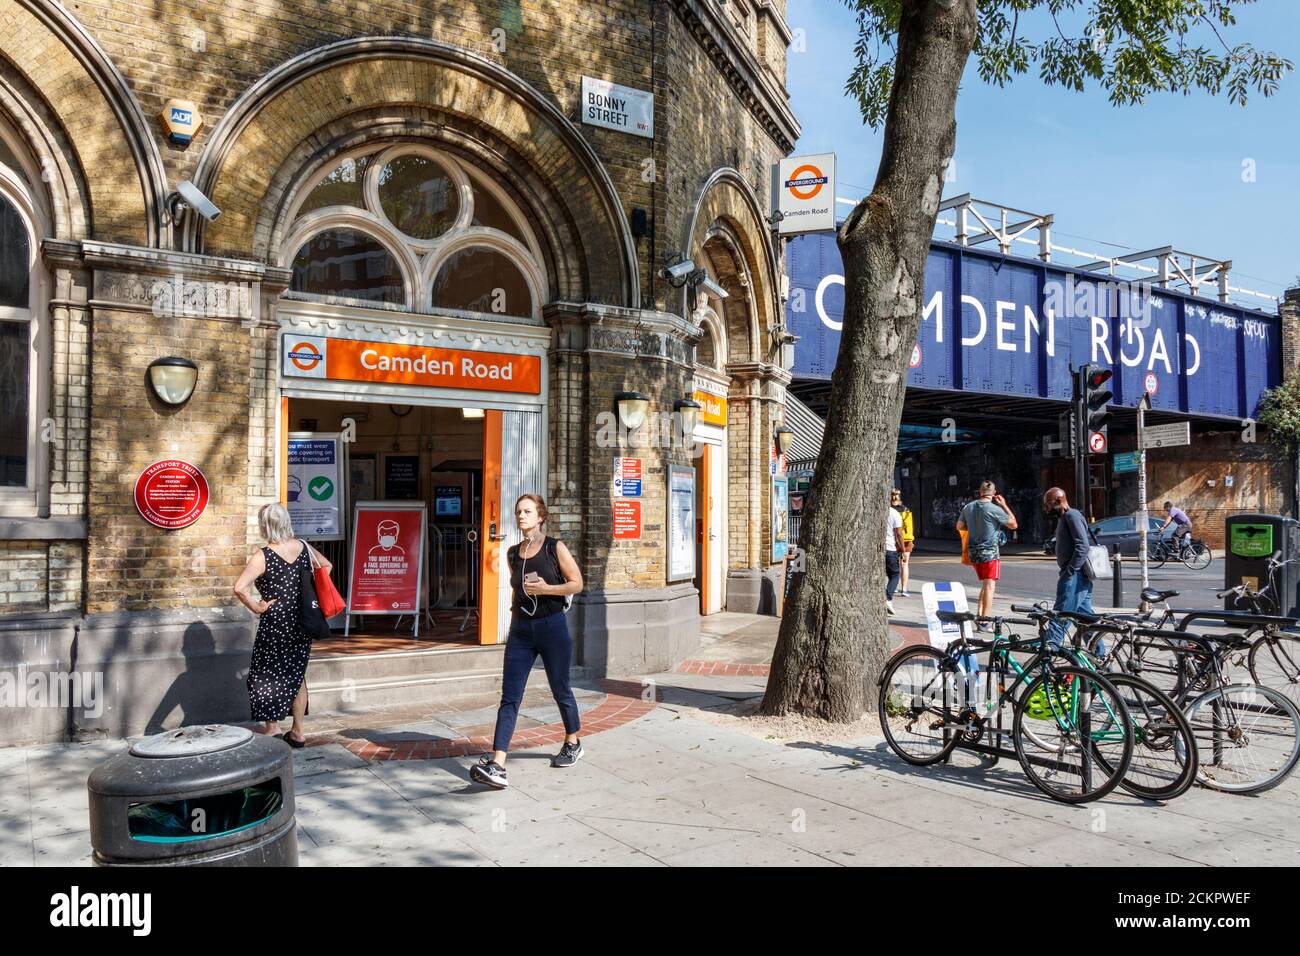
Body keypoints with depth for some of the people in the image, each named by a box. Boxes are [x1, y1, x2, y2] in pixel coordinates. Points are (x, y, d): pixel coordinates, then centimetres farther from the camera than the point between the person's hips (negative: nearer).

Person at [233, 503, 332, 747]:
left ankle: (272, 729, 15)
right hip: (302, 623, 5)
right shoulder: (304, 548, 1)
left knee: (267, 677, 11)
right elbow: (327, 566, 17)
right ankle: (297, 733, 22)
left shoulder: (263, 557, -15)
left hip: (275, 623, -5)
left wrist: (255, 607, -12)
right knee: (297, 676, 15)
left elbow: (239, 588, -27)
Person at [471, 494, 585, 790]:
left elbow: (577, 584, -3)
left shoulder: (555, 548, -5)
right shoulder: (513, 554, 9)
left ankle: (572, 743, 37)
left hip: (552, 627, -3)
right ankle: (496, 765, -11)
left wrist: (546, 589, -17)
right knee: (509, 696, -6)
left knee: (560, 690, 12)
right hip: (521, 630, 4)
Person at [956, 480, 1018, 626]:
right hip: (989, 551, -6)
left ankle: (979, 616, 17)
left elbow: (959, 526, 15)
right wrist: (1004, 505, 0)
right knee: (990, 586, -3)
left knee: (985, 585, 19)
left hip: (973, 551, 6)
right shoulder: (994, 509, -15)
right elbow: (1013, 525, -5)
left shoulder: (968, 507, 4)